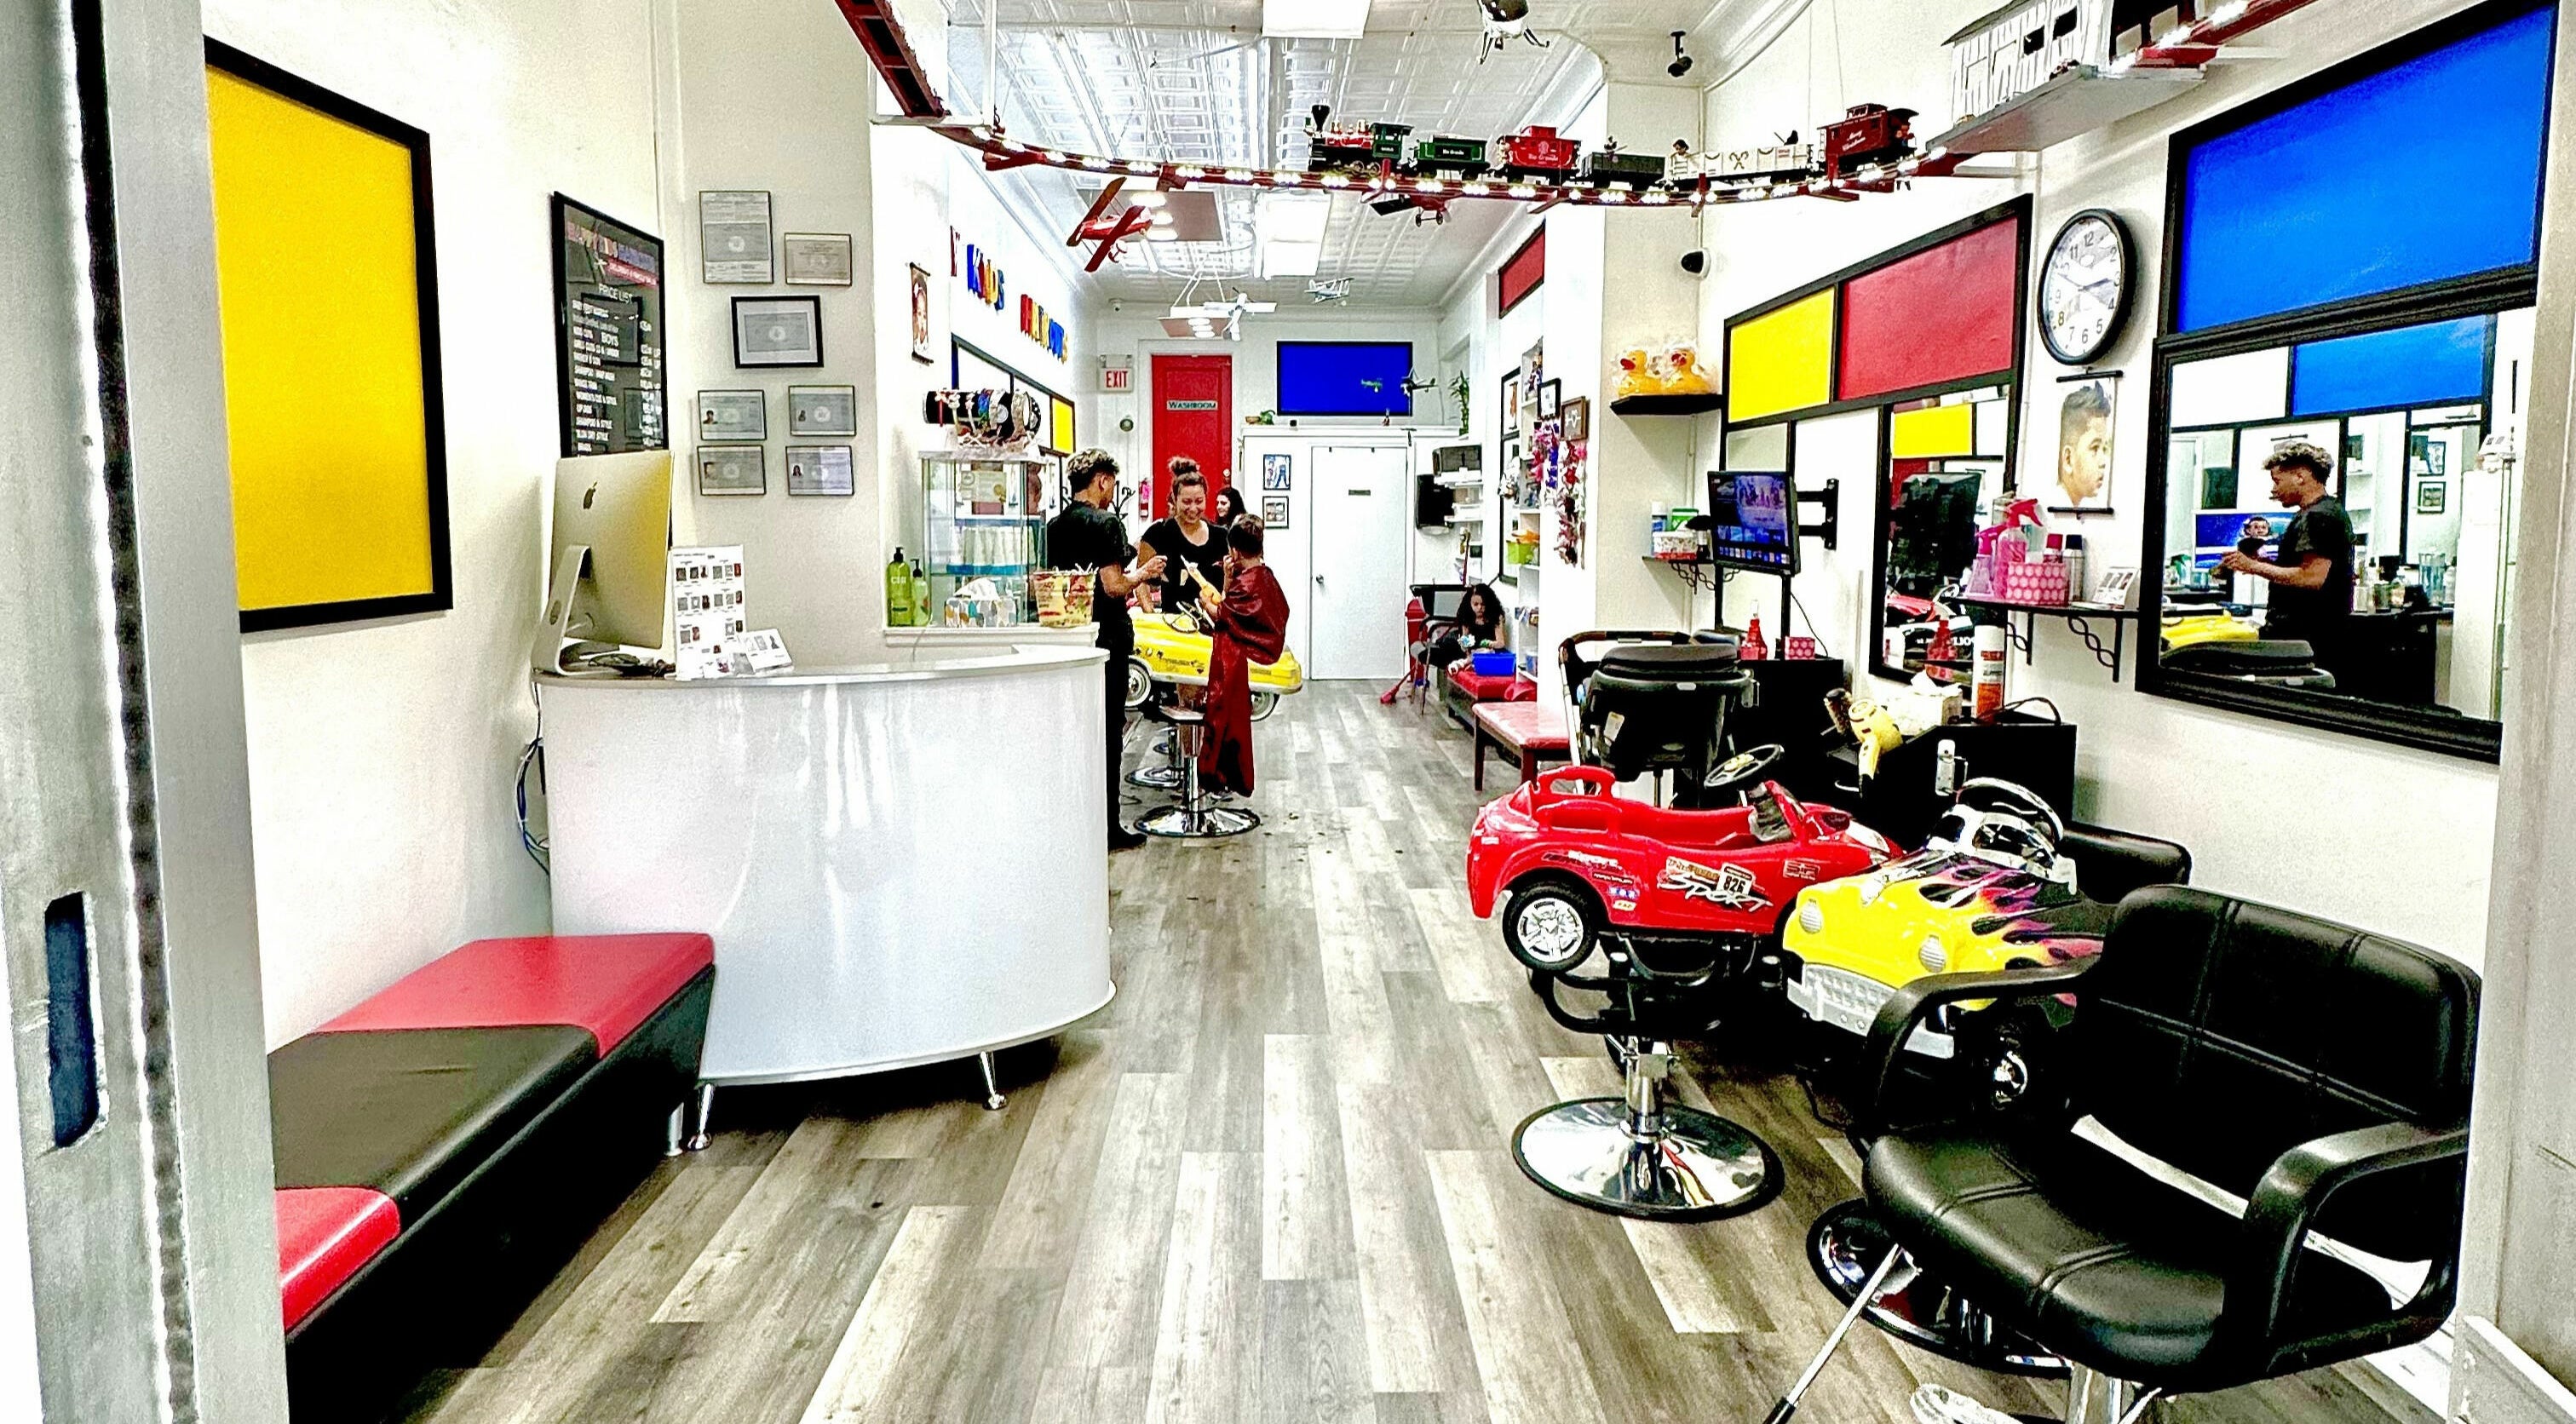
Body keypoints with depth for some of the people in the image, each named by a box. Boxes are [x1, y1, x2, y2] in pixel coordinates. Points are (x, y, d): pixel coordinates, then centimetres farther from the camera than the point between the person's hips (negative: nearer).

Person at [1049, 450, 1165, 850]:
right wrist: (1143, 574, 0)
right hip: (1107, 639, -7)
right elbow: (1114, 587, -20)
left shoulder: (1055, 527, 10)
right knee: (1108, 733, -2)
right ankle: (1107, 828, 2)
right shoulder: (1105, 523, -13)